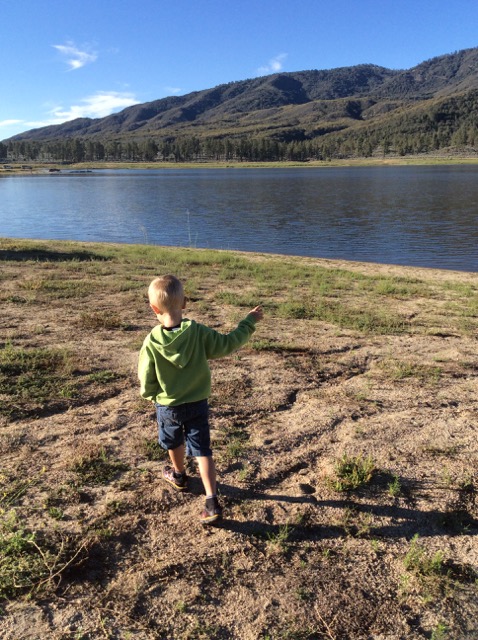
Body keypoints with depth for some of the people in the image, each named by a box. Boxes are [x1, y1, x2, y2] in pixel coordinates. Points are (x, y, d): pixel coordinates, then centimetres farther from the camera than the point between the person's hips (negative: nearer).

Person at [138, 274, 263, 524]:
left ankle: (179, 475, 52)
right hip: (198, 404, 1)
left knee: (174, 443, 26)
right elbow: (228, 344, -9)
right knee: (202, 451, 8)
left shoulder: (151, 342, -22)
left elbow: (146, 382, -14)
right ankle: (212, 503, 4)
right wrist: (250, 321, 4)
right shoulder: (199, 333, -19)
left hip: (168, 407, 0)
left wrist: (151, 395, 9)